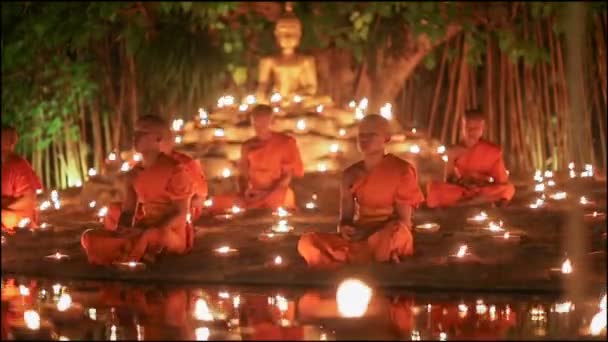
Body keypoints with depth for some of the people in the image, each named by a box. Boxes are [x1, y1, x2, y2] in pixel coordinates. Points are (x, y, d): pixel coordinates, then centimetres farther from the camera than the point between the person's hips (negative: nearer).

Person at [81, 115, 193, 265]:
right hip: (143, 233, 6)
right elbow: (128, 211, 12)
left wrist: (147, 231, -22)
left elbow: (181, 214, -12)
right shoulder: (134, 174, 12)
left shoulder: (175, 170, -9)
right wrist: (123, 231, -12)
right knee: (90, 238, -13)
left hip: (172, 235, -6)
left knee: (154, 237, -44)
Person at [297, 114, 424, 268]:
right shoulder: (351, 174, 9)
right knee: (307, 242, -21)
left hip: (389, 238, -4)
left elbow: (403, 220, -7)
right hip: (359, 237, 4)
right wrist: (344, 229, -17)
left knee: (395, 232, -42)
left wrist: (369, 232, -19)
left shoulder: (401, 170, -3)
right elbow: (346, 217, 9)